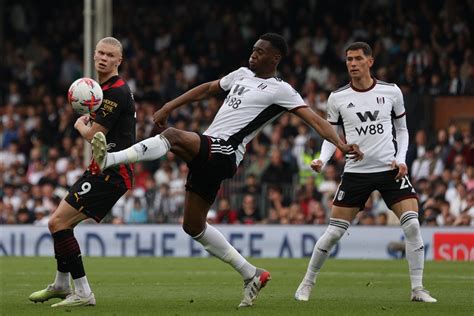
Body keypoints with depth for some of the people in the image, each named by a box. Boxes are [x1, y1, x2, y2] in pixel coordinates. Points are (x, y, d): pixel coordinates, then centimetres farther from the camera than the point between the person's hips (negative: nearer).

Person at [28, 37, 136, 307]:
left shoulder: (116, 92, -17)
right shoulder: (105, 88, 16)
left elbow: (93, 135, -15)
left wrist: (80, 125, 6)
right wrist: (88, 122, 13)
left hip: (110, 173, -10)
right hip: (103, 171, 10)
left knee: (58, 223, -15)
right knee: (60, 223, 18)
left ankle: (83, 293, -14)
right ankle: (62, 285, 35)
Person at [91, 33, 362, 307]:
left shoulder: (281, 91, -2)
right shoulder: (243, 74, 20)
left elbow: (315, 120, -8)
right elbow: (208, 89, 30)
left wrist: (341, 144, -23)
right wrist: (168, 107, 27)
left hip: (223, 152, -9)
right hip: (207, 153, 9)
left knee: (172, 135, -32)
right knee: (193, 226, 11)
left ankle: (109, 159, -42)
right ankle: (251, 275, 15)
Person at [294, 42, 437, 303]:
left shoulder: (391, 92, 1)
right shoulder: (337, 98, 0)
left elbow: (401, 129, 12)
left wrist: (401, 159, -3)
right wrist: (322, 159, -9)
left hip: (390, 170, 0)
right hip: (355, 171, 0)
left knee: (412, 225, -14)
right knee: (334, 232, -2)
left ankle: (417, 289, -5)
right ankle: (307, 283, 15)